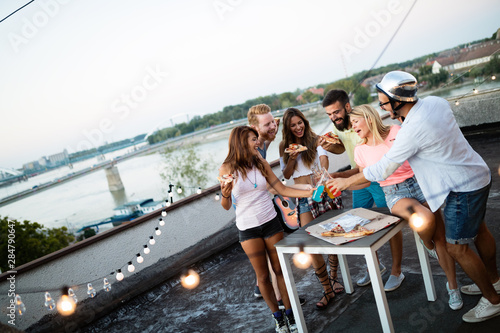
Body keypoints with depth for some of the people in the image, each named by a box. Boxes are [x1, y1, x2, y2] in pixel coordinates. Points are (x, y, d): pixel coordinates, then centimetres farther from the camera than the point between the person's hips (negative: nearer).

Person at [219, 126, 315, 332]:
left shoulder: (261, 164, 1)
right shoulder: (227, 169, -8)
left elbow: (281, 189, 3)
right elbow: (227, 206, -4)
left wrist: (307, 192, -6)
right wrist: (225, 194, -26)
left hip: (271, 222, 3)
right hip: (248, 229, -2)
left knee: (280, 269, 9)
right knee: (262, 275, 9)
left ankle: (290, 313, 26)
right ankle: (277, 316, 28)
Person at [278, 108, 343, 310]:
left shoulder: (314, 140, 5)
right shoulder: (284, 146, 10)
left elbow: (324, 158, -13)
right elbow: (286, 175, 9)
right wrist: (291, 160, -10)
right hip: (303, 197, 1)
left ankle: (333, 277, 30)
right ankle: (328, 289, 3)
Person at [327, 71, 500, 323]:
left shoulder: (412, 130, -30)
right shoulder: (435, 101, -5)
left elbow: (381, 171, -22)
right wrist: (402, 117, 6)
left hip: (463, 188, -9)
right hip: (478, 175, 9)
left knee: (457, 248, 2)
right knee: (477, 230, 24)